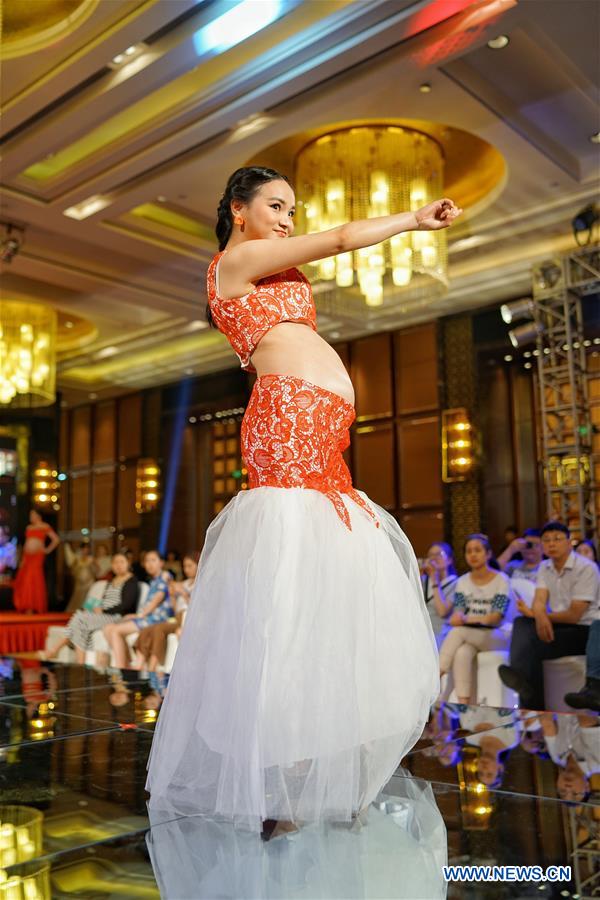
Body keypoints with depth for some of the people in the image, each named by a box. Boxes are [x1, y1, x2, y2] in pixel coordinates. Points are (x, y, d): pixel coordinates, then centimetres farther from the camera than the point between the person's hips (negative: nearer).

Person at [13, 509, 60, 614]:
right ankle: (28, 607, 5)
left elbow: (56, 539, -1)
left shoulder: (45, 527, 1)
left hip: (37, 555, -6)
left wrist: (48, 550, -2)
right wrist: (23, 558, 14)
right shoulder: (29, 527, 19)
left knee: (35, 580, -11)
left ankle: (38, 608, -7)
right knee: (23, 580, 0)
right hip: (27, 556, 6)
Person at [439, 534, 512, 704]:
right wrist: (457, 617, -28)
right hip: (468, 637, 3)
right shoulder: (462, 582, 9)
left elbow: (496, 618, -13)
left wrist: (467, 619, -30)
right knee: (462, 653, -34)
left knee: (458, 631, -32)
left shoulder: (501, 580, -4)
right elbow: (457, 614, 0)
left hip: (496, 637, -3)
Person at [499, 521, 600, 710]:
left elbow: (574, 615, -18)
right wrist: (540, 617, -31)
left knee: (534, 646, -30)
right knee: (521, 623, -21)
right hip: (559, 626, 7)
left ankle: (533, 708, -31)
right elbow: (539, 601, -5)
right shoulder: (545, 567, 9)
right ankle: (522, 678, -34)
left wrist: (534, 614, -9)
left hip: (584, 630, -6)